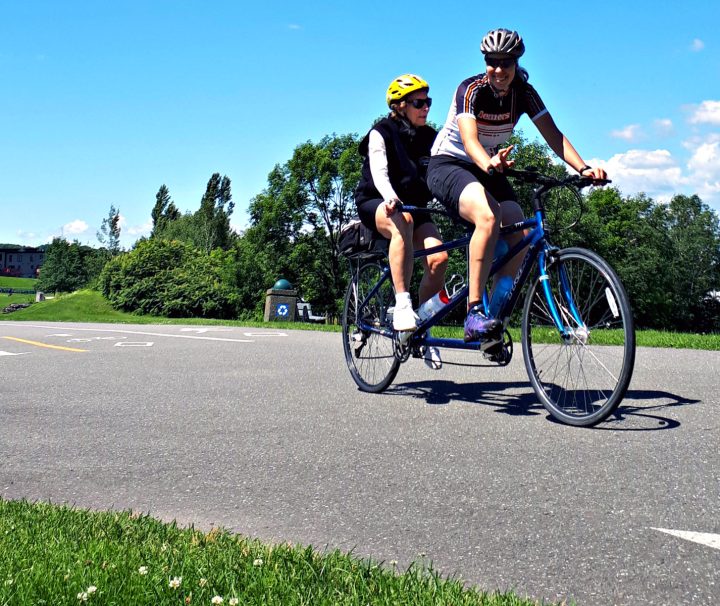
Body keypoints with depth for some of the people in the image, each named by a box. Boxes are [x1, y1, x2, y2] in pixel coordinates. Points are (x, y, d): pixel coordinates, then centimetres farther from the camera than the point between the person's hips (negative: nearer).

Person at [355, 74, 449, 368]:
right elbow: (379, 171, -22)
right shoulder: (381, 133, -6)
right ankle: (402, 305, -42)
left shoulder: (429, 136, 8)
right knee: (402, 221, -41)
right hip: (376, 204, -5)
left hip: (415, 206, 5)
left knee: (439, 256, -22)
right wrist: (390, 197, -43)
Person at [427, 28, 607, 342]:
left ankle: (494, 314, -3)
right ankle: (474, 312, -34)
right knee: (488, 216, -35)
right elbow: (469, 139, -35)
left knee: (519, 232, -16)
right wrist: (490, 164, -56)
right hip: (448, 165, -6)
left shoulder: (523, 92, -6)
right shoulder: (471, 89, -20)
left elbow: (553, 135, -12)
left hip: (488, 169, 6)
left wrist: (583, 168, -28)